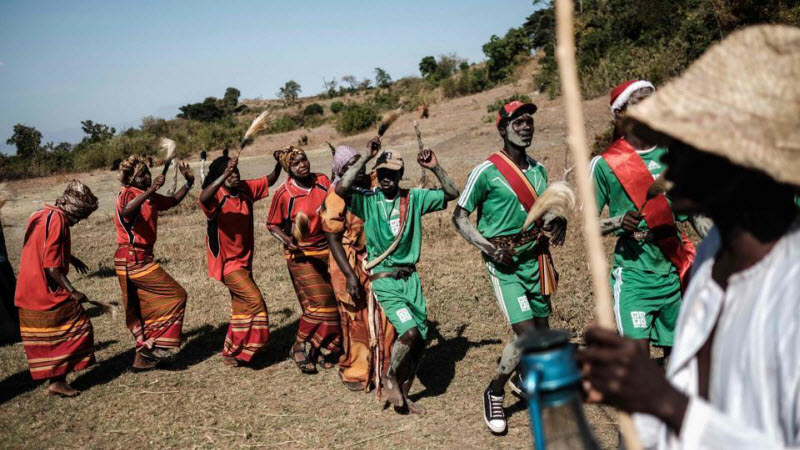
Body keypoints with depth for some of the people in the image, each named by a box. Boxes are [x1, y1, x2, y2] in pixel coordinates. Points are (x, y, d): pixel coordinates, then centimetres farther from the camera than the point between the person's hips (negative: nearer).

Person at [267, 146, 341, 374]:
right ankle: (298, 347, 8)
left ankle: (320, 349, 23)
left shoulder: (323, 181, -1)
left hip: (328, 250, 5)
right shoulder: (283, 194, -13)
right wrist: (286, 240, -19)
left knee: (334, 301, 6)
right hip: (301, 255, -5)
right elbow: (272, 224, -4)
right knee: (319, 302, -11)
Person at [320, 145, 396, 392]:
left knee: (383, 319, 7)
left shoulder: (371, 186, 6)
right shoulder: (336, 197, -13)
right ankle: (355, 374, 20)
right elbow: (333, 239, -14)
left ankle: (380, 370, 23)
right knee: (357, 321, 3)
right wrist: (350, 275, -20)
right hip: (351, 267, -6)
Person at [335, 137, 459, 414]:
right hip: (384, 279, -4)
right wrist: (366, 158, -21)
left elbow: (451, 193, 7)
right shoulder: (368, 200, -4)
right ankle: (390, 378, 7)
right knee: (409, 331, -20)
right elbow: (341, 189, -23)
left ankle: (402, 394, 23)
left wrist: (435, 168, -8)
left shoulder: (413, 198, 6)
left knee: (420, 339, 4)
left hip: (410, 277, 4)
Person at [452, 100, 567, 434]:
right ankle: (495, 392, 9)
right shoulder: (486, 172, -12)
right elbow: (459, 218, -6)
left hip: (535, 258, 6)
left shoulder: (538, 170, 8)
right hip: (505, 263, -6)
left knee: (543, 331, 10)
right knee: (527, 333, -14)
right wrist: (488, 247, -18)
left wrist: (558, 221, -2)